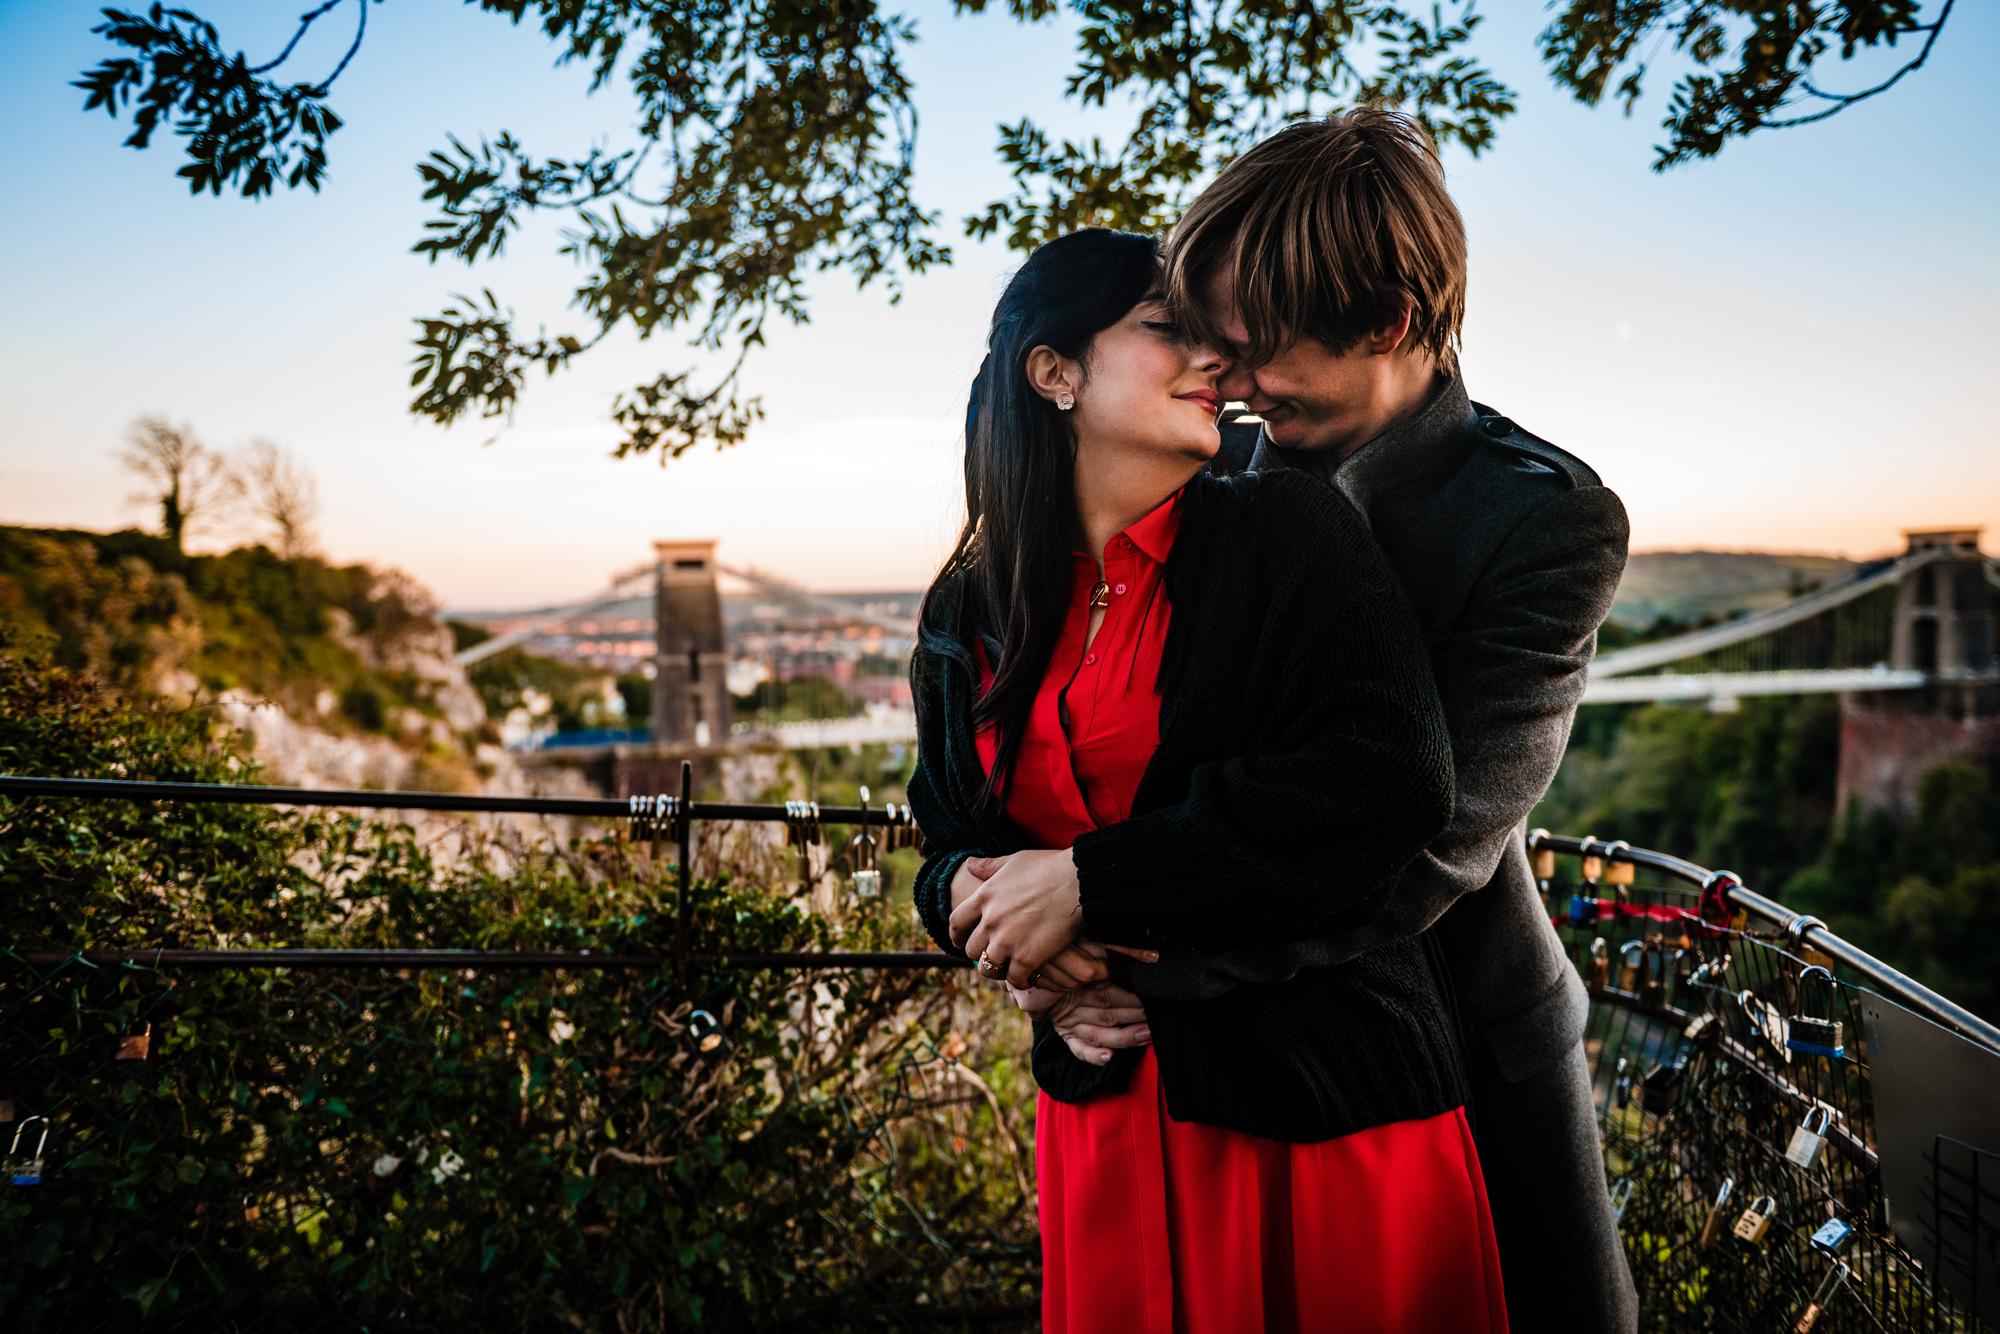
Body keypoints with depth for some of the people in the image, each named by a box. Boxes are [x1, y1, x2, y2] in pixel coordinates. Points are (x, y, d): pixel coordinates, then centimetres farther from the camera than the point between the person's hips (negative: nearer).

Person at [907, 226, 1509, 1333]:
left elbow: (1392, 782, -21)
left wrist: (1089, 880, -22)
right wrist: (977, 894, -12)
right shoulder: (969, 617, 5)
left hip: (1329, 1110, -3)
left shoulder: (1287, 532, -8)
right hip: (1102, 1113, 4)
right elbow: (948, 840, 13)